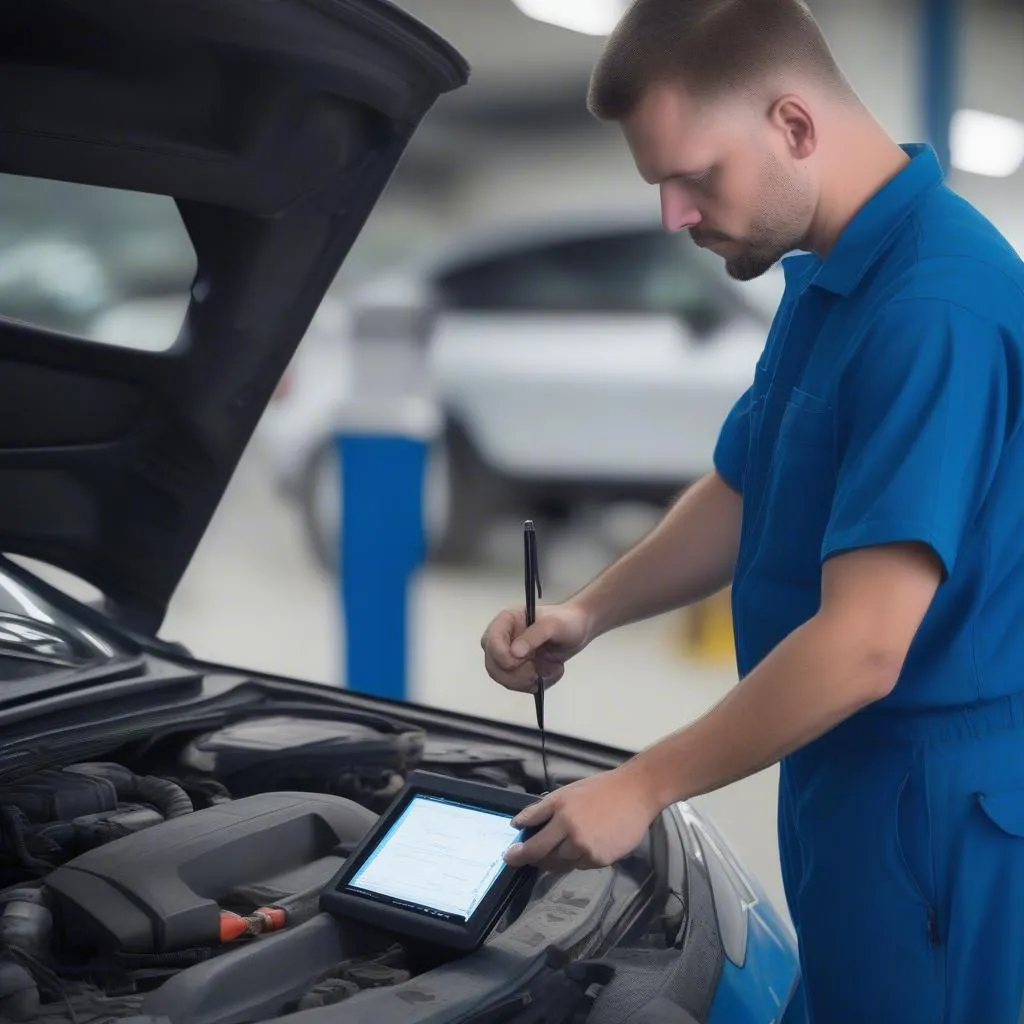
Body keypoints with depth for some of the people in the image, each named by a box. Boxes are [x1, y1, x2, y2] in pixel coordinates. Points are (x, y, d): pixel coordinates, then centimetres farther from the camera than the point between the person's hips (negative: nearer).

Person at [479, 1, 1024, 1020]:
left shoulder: (936, 305, -25)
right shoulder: (823, 282, 8)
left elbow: (863, 651, -28)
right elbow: (740, 496, 19)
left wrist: (641, 787, -19)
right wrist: (587, 613, 4)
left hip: (933, 795, -9)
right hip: (845, 779, 9)